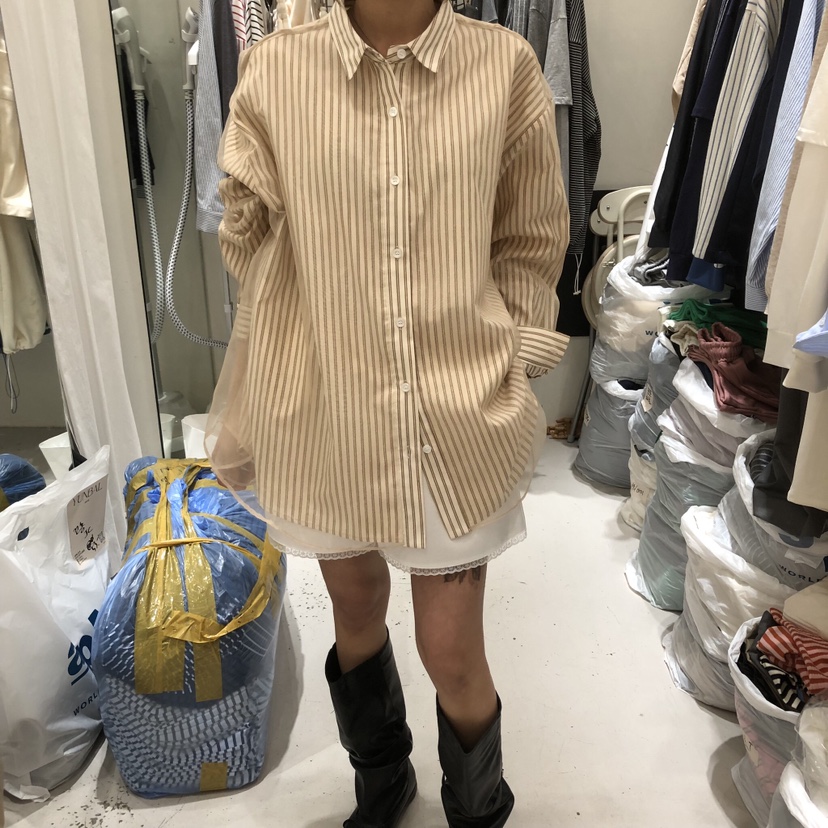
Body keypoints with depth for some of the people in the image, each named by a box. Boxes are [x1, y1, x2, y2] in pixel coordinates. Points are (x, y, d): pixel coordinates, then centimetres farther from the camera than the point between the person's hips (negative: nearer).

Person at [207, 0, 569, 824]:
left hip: (458, 421, -1)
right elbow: (251, 249, 3)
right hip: (323, 415, 2)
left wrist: (504, 379, 3)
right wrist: (248, 417, 5)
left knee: (453, 655, 8)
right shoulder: (275, 72, -4)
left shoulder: (507, 67, -4)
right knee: (356, 613, 21)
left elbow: (531, 244, 5)